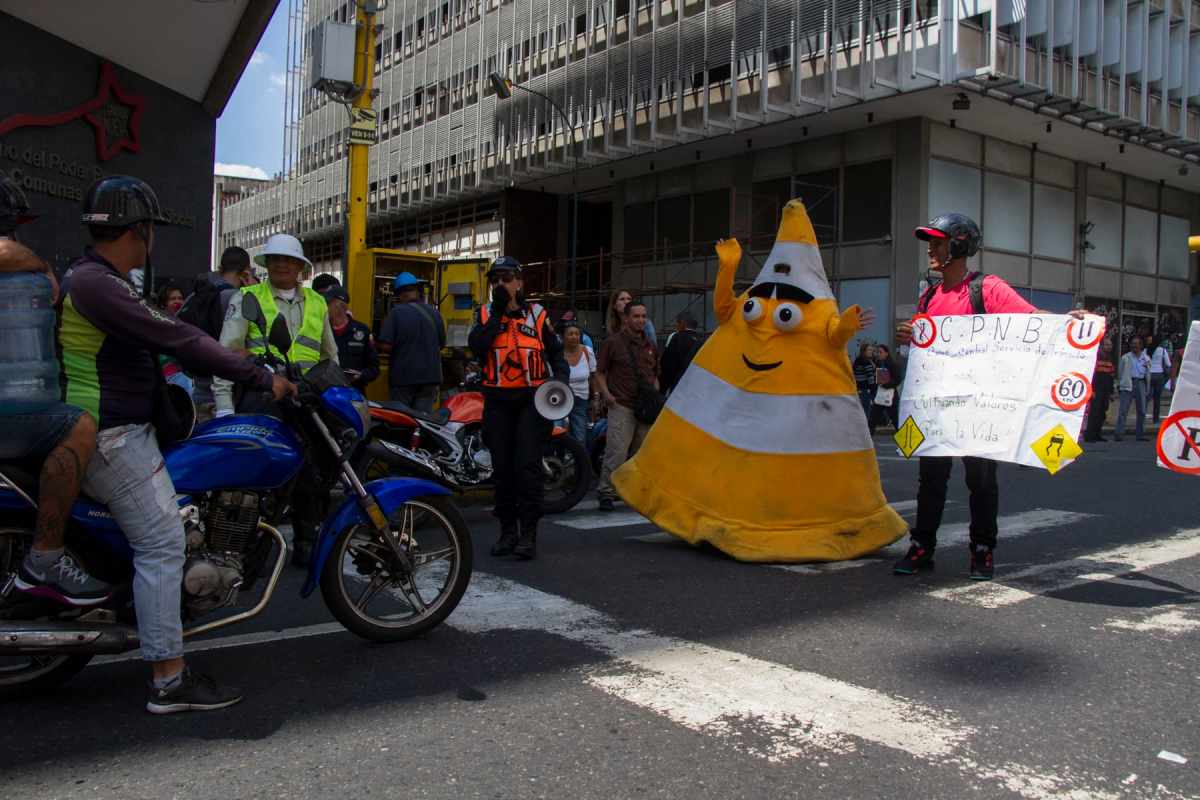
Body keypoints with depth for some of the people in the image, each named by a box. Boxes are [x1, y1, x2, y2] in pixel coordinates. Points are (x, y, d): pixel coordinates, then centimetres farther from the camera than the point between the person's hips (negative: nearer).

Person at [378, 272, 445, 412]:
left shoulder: (397, 312, -11)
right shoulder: (434, 312, 1)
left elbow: (386, 346, -15)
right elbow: (442, 344, 11)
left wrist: (400, 350, 6)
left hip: (403, 376, -3)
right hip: (430, 376, 3)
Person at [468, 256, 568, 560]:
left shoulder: (537, 314, 6)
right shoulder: (485, 314, 8)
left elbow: (556, 352, 14)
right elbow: (476, 346, -11)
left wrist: (561, 377, -4)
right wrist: (498, 312, -12)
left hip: (532, 398, -2)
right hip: (497, 400, 2)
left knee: (528, 465, -9)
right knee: (502, 467, 7)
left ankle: (528, 534, -5)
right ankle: (507, 531, 17)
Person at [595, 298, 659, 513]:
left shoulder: (650, 346, 17)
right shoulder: (613, 342, 1)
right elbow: (599, 372, 3)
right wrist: (606, 393, -12)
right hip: (622, 406, -5)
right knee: (617, 451, -12)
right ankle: (606, 492, -5)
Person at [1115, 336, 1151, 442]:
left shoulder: (1146, 358, 12)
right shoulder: (1125, 358, 6)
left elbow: (1148, 374, 16)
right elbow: (1120, 372, 8)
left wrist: (1148, 389, 12)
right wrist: (1119, 386, 3)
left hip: (1141, 383, 3)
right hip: (1128, 384, -3)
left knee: (1142, 411, 5)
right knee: (1123, 410, -8)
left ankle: (1140, 434, 13)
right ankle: (1118, 433, -10)